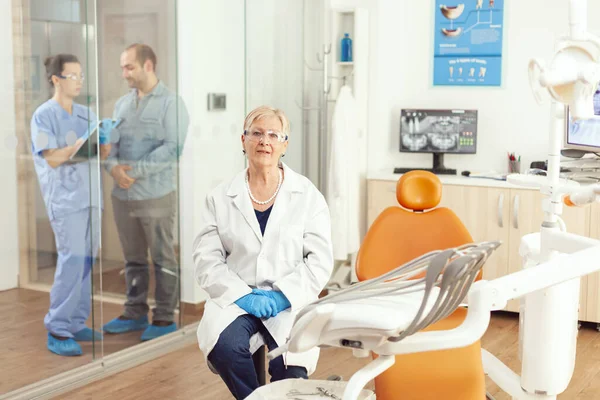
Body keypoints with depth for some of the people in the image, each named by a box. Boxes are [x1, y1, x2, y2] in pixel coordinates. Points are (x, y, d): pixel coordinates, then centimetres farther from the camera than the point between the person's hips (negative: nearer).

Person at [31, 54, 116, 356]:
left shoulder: (86, 114, 12)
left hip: (90, 196, 7)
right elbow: (53, 159, -13)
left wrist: (105, 137, -9)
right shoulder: (44, 116, -5)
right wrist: (82, 141, -22)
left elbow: (103, 154, 12)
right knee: (72, 261, -12)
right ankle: (57, 331, -6)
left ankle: (76, 324, 18)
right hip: (64, 199, -6)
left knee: (86, 262, 8)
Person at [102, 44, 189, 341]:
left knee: (162, 258, 3)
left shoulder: (170, 103, -6)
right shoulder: (122, 104, 13)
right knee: (133, 259, 14)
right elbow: (111, 142, 10)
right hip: (122, 194, 6)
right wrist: (113, 166, -12)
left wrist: (136, 170, -20)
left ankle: (164, 318, 12)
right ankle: (135, 313, 25)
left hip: (156, 194, -6)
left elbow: (172, 148, -15)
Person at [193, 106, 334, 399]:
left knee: (291, 370, -27)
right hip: (236, 299, 1)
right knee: (224, 346, -30)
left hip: (290, 303, -1)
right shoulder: (220, 198, 7)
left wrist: (282, 296, -13)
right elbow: (207, 259, 1)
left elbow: (320, 260, -1)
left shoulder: (308, 196, 5)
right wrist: (241, 295, -13)